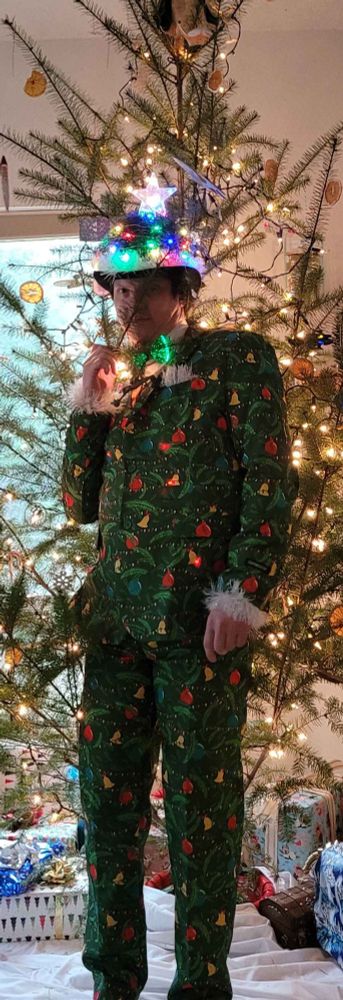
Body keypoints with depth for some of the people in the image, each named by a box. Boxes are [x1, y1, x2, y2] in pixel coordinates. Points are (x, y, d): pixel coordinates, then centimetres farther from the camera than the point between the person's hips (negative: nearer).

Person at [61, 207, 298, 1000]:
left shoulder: (237, 360, 3)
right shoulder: (133, 390, 22)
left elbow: (271, 484, -6)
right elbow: (81, 503, 19)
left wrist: (243, 594, -15)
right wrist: (89, 409, 9)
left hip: (197, 621, -6)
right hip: (116, 619, 6)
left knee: (200, 807, -1)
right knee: (108, 800, 7)